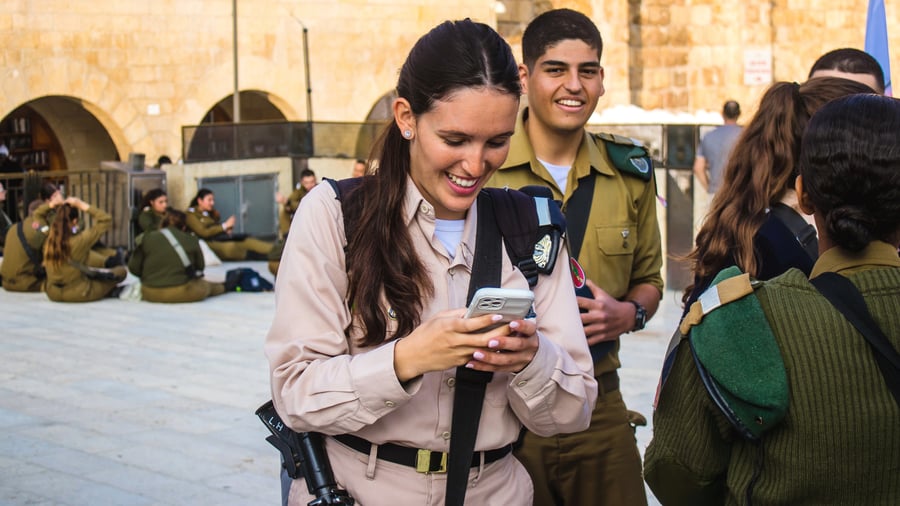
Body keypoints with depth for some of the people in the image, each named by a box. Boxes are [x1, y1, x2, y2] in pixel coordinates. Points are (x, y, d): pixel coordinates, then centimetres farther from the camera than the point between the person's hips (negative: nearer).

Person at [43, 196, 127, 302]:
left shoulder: (47, 240, -10)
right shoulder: (80, 240, -25)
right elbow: (106, 220, -18)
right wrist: (83, 206, -19)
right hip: (77, 295, -7)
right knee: (121, 270, 6)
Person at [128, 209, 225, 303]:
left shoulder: (147, 238, 3)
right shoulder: (191, 240, 1)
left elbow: (134, 267, 3)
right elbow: (200, 266, 12)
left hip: (151, 294, 2)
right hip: (182, 293, -2)